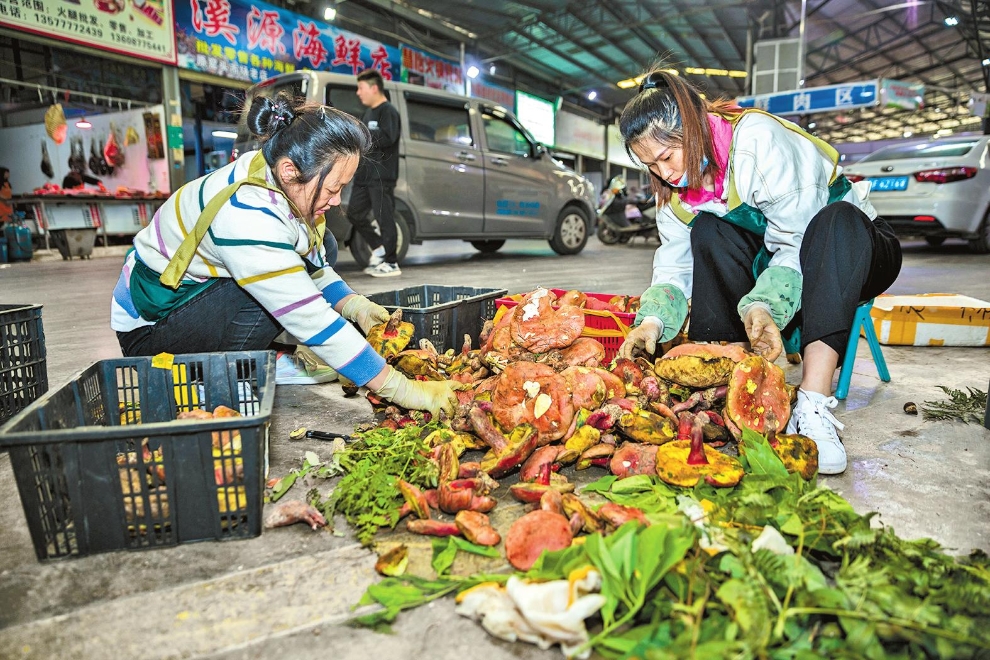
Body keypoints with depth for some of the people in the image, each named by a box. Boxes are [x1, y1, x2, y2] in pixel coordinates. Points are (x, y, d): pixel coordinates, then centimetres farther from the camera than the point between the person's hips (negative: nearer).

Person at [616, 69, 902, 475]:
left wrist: (766, 308, -44)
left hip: (851, 244, -4)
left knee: (837, 220, -38)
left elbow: (799, 245, -29)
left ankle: (813, 407, -45)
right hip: (768, 265, 5)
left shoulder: (760, 139, -26)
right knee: (708, 232, -21)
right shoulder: (675, 189, -5)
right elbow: (674, 267, -8)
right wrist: (653, 320, -26)